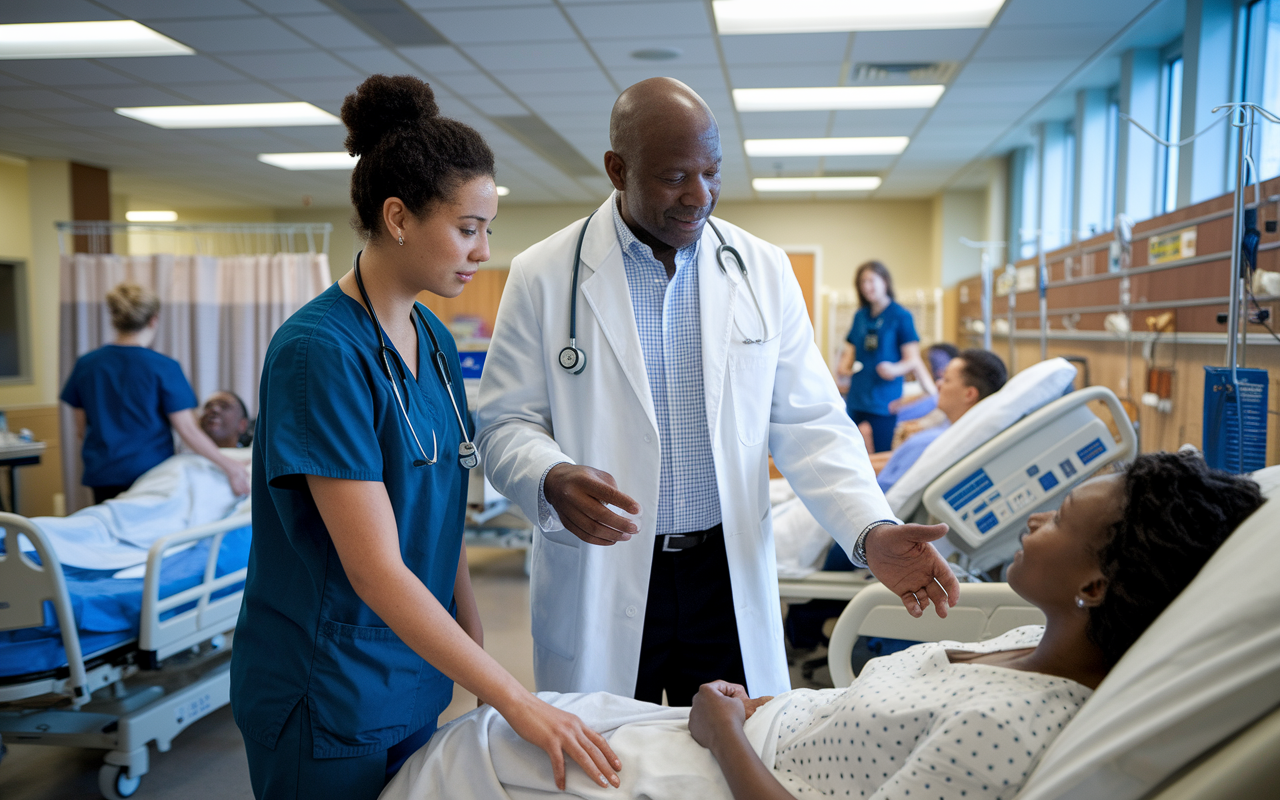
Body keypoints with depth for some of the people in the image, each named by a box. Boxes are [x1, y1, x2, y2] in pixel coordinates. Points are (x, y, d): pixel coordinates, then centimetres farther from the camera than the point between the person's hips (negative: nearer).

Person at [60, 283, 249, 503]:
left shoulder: (86, 364, 4)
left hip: (102, 477, 4)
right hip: (149, 472, -4)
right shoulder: (163, 367, -10)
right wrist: (228, 465, -8)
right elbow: (187, 429, -13)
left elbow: (81, 428, 11)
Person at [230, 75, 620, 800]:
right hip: (325, 696, -7)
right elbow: (375, 569, -26)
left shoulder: (436, 341, 3)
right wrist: (515, 700, -26)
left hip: (416, 679, 7)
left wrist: (475, 642, 9)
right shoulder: (319, 351, -22)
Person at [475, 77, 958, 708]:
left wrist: (873, 531, -12)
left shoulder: (764, 271, 2)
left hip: (730, 578, 2)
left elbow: (808, 423, 2)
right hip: (598, 582, -1)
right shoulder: (543, 276, -4)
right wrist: (552, 481, -23)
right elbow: (505, 424, -2)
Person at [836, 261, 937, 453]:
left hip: (884, 402, -5)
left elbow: (912, 360, -6)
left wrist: (895, 369, -25)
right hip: (857, 400, 5)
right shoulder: (860, 316, 13)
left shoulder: (901, 316, -3)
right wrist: (843, 366, 1)